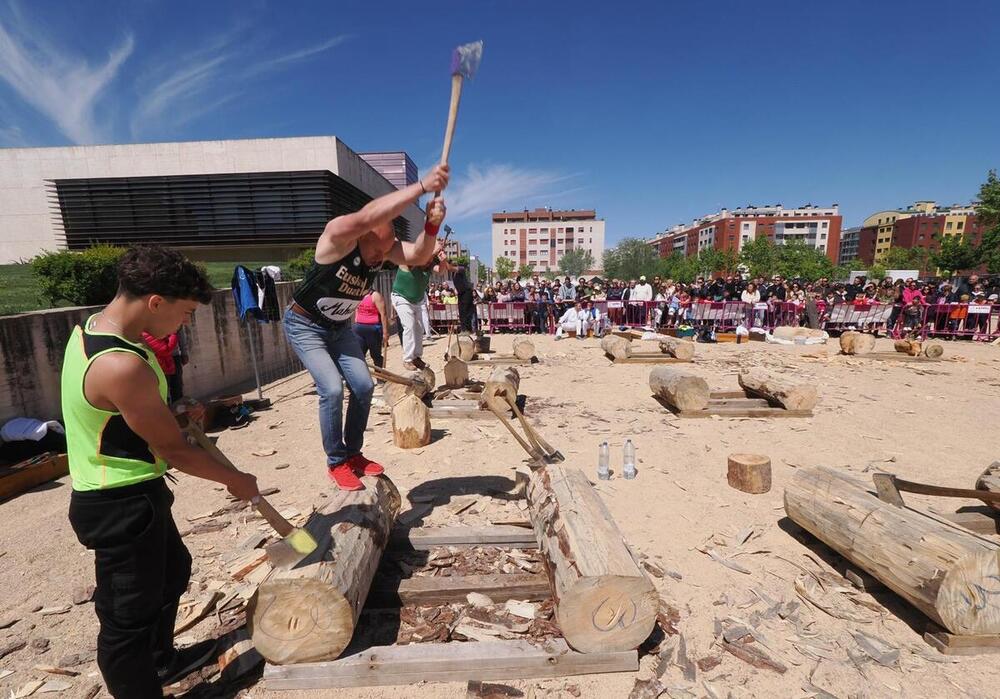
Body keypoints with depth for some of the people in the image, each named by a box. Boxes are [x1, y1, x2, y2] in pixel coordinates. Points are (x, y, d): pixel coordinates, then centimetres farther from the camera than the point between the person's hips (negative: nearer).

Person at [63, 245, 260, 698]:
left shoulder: (92, 328, 1)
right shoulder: (122, 366, -30)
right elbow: (173, 450, -21)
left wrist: (174, 414, 11)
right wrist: (235, 480, -8)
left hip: (129, 495, 11)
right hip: (121, 506, -11)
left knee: (172, 570, 27)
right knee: (130, 614, 8)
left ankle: (161, 660, 49)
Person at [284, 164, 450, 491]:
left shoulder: (385, 245, -12)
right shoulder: (338, 235, -31)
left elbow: (418, 256, -29)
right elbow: (366, 217, -52)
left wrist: (432, 224, -49)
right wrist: (422, 186, -56)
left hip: (339, 327, 6)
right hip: (304, 326, -6)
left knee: (363, 386, -2)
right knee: (332, 388, -18)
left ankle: (353, 453, 18)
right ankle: (336, 462, 3)